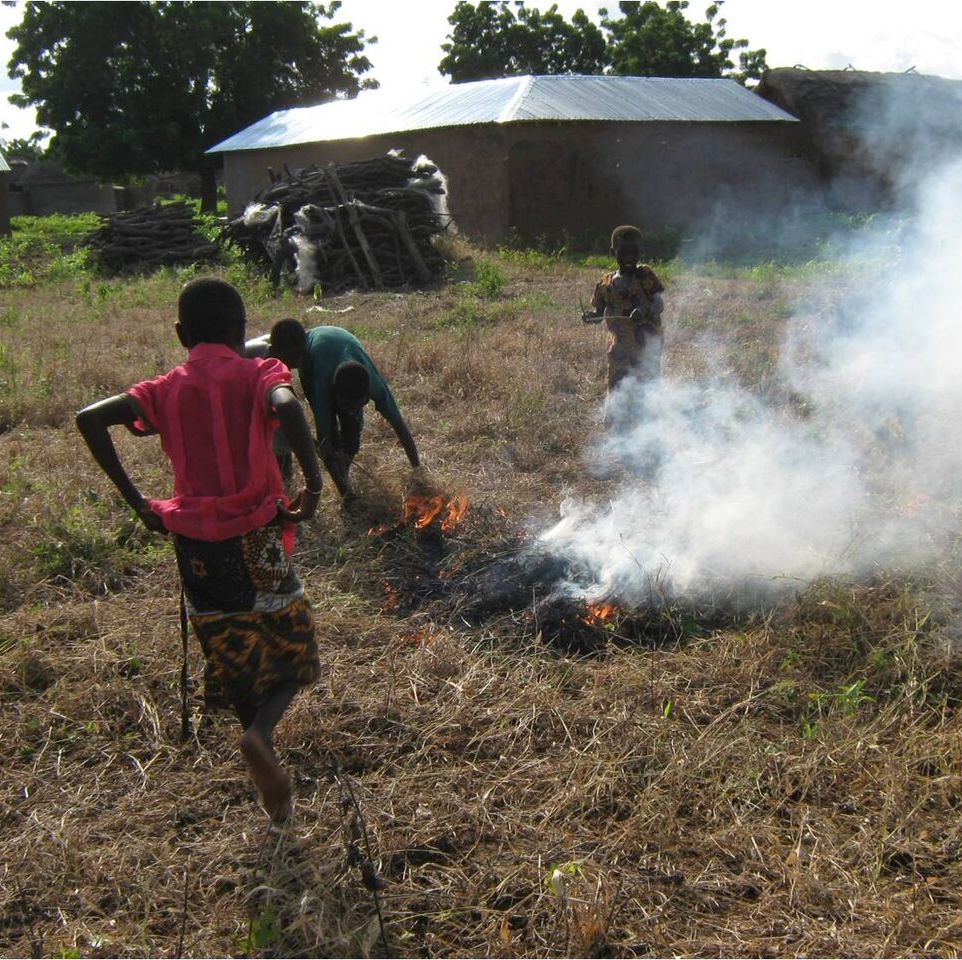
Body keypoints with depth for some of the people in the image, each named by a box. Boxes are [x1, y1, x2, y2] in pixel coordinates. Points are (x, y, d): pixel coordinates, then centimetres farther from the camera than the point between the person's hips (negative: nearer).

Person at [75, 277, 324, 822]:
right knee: (290, 652, 12)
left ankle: (269, 773, 26)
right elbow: (286, 405, -28)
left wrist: (135, 500, -4)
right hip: (256, 537, -3)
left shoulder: (167, 391, 4)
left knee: (234, 659, 18)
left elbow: (90, 419, -7)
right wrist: (313, 481, -24)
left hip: (196, 542, 3)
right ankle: (261, 731, -16)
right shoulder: (258, 376, -4)